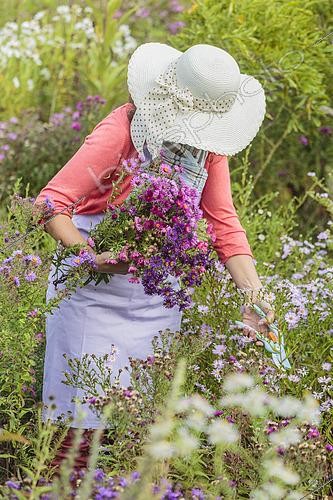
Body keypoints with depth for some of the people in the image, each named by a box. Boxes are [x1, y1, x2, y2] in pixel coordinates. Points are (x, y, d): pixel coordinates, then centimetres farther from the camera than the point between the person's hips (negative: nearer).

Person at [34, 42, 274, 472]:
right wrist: (90, 255, -36)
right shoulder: (121, 131, -19)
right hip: (97, 290, -5)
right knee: (85, 421, -5)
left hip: (159, 296, 5)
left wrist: (253, 291, -9)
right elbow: (52, 204, -21)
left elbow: (224, 222, 2)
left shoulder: (208, 142, 0)